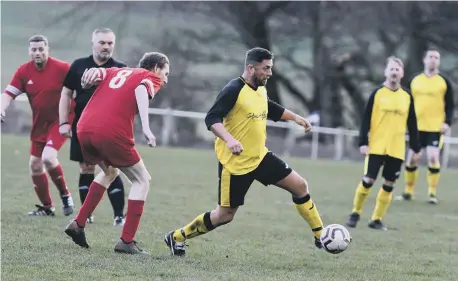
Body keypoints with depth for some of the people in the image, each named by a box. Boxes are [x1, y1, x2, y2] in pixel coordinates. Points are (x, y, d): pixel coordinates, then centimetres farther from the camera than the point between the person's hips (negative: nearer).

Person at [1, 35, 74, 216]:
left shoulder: (62, 68, -17)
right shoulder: (24, 71, -4)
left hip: (60, 121, -6)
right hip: (39, 124, 6)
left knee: (48, 157, -25)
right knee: (35, 165, 8)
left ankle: (65, 195, -2)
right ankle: (47, 207, 24)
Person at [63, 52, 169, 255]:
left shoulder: (117, 72, 30)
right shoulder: (152, 78, 11)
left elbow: (98, 72, 12)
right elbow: (141, 90, -10)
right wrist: (146, 128, -21)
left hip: (84, 129, 7)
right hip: (112, 132, -7)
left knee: (109, 172, 32)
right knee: (142, 180, 11)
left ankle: (78, 224, 24)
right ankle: (127, 242, 4)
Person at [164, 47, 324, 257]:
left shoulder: (261, 90, 7)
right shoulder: (234, 90, -18)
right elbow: (212, 119, -25)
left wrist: (295, 117, 24)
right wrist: (229, 139, -40)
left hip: (260, 157, 8)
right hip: (235, 163, -8)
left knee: (300, 186, 1)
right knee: (224, 215, -1)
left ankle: (320, 236, 12)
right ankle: (176, 237, 15)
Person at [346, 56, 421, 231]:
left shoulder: (407, 96, 6)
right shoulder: (377, 93, -2)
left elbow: (412, 124, 11)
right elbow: (366, 119, -2)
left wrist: (415, 148, 10)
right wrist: (363, 142, -9)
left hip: (397, 149, 3)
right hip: (376, 146, -3)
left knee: (389, 184, 4)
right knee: (368, 180, -8)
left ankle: (377, 219, 13)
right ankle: (355, 213, 10)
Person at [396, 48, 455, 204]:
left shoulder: (444, 82, 0)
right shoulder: (415, 80, 7)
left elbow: (450, 105, 1)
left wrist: (447, 122, -12)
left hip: (436, 127, -3)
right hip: (417, 127, 3)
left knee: (433, 158, -14)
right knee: (411, 159, 4)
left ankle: (432, 193, -2)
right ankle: (408, 192, 18)